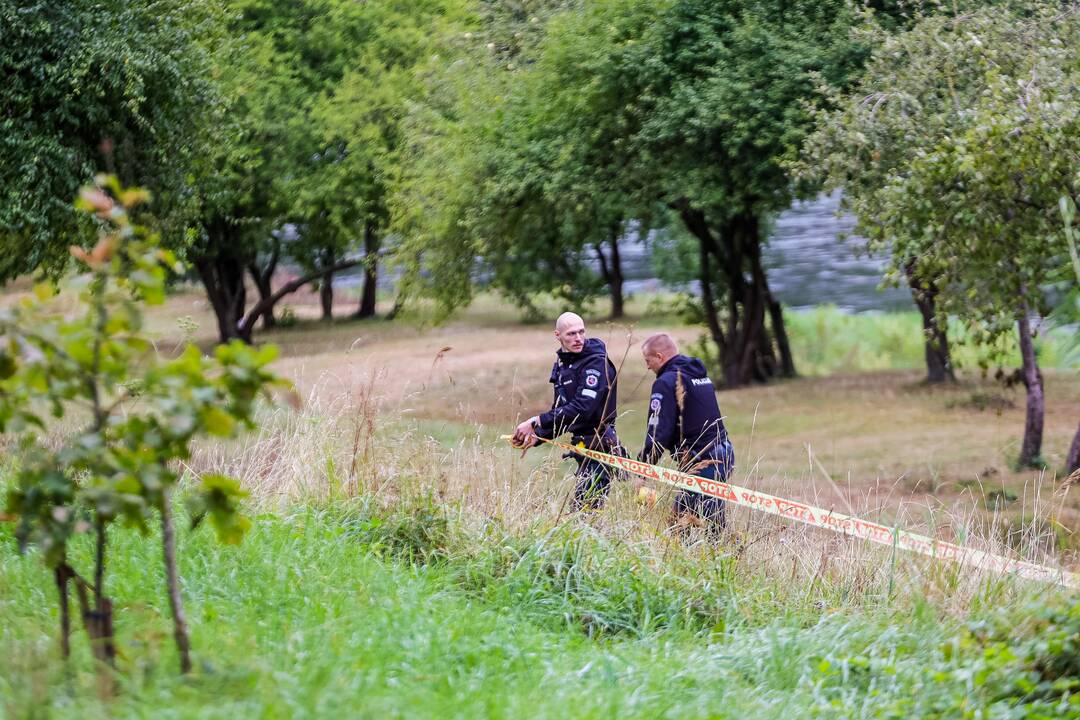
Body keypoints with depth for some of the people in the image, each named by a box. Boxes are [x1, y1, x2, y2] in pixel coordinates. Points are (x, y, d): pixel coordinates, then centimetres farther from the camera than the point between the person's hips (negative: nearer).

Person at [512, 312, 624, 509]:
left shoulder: (596, 363, -14)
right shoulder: (561, 364, 14)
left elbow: (581, 409, -24)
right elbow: (559, 410, 21)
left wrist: (536, 422, -23)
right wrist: (537, 436, 5)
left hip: (599, 446, -9)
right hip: (584, 448, 9)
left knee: (584, 509, -13)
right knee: (581, 509, 9)